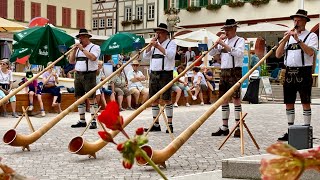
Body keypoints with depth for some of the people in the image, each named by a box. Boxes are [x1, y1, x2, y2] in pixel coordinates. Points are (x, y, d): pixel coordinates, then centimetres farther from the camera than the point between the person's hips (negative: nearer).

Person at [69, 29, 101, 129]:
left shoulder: (95, 47, -1)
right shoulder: (78, 48, 19)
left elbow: (93, 57, -20)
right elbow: (71, 61, 13)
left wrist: (82, 49, -15)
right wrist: (75, 50, 1)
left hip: (89, 75, -7)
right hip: (78, 75, 7)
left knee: (91, 98, -9)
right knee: (79, 98, 7)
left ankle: (93, 121, -9)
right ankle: (82, 120, 14)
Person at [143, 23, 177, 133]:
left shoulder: (171, 43, 1)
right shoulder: (154, 43, 18)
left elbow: (170, 55, -17)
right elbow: (145, 56, 11)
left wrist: (158, 46, -17)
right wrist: (151, 45, -1)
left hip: (165, 73, -6)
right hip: (153, 73, 6)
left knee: (166, 99, -8)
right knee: (154, 99, 6)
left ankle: (170, 124, -5)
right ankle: (156, 124, 12)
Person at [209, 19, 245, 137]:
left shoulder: (240, 40, 0)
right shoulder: (223, 41, 18)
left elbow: (238, 53, -19)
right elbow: (211, 53, 14)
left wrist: (225, 45, -18)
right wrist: (218, 41, 2)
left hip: (235, 71, -7)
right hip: (224, 72, 7)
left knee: (236, 99, -10)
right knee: (224, 99, 7)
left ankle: (238, 128, -10)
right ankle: (224, 127, 12)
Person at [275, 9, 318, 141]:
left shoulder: (311, 36, 3)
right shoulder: (289, 36, 17)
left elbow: (310, 52, -16)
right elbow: (278, 55, 9)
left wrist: (298, 40, -19)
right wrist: (285, 40, -3)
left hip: (303, 72, -5)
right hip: (289, 72, 5)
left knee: (306, 103, -4)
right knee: (289, 103, 7)